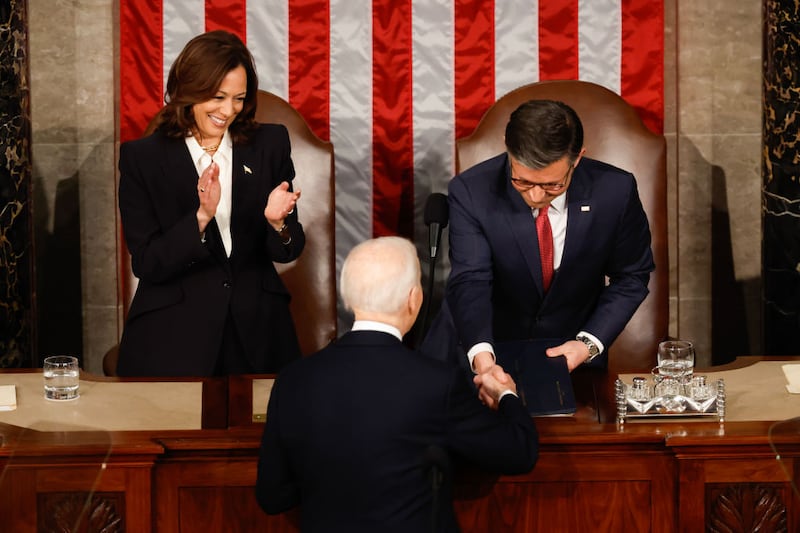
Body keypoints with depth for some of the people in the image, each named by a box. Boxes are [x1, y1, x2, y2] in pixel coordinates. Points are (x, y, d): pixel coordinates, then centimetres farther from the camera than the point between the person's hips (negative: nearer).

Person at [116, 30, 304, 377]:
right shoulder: (141, 158, -4)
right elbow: (146, 264, -10)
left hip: (257, 336, 2)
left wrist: (277, 222, -19)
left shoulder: (270, 144, 4)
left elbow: (288, 252, 3)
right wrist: (201, 216, -24)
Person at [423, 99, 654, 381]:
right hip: (485, 344, 1)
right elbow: (469, 281, -25)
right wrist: (482, 358, -43)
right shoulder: (471, 192, -16)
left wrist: (589, 344, -13)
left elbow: (631, 276, 0)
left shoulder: (616, 191, -13)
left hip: (568, 350, 0)